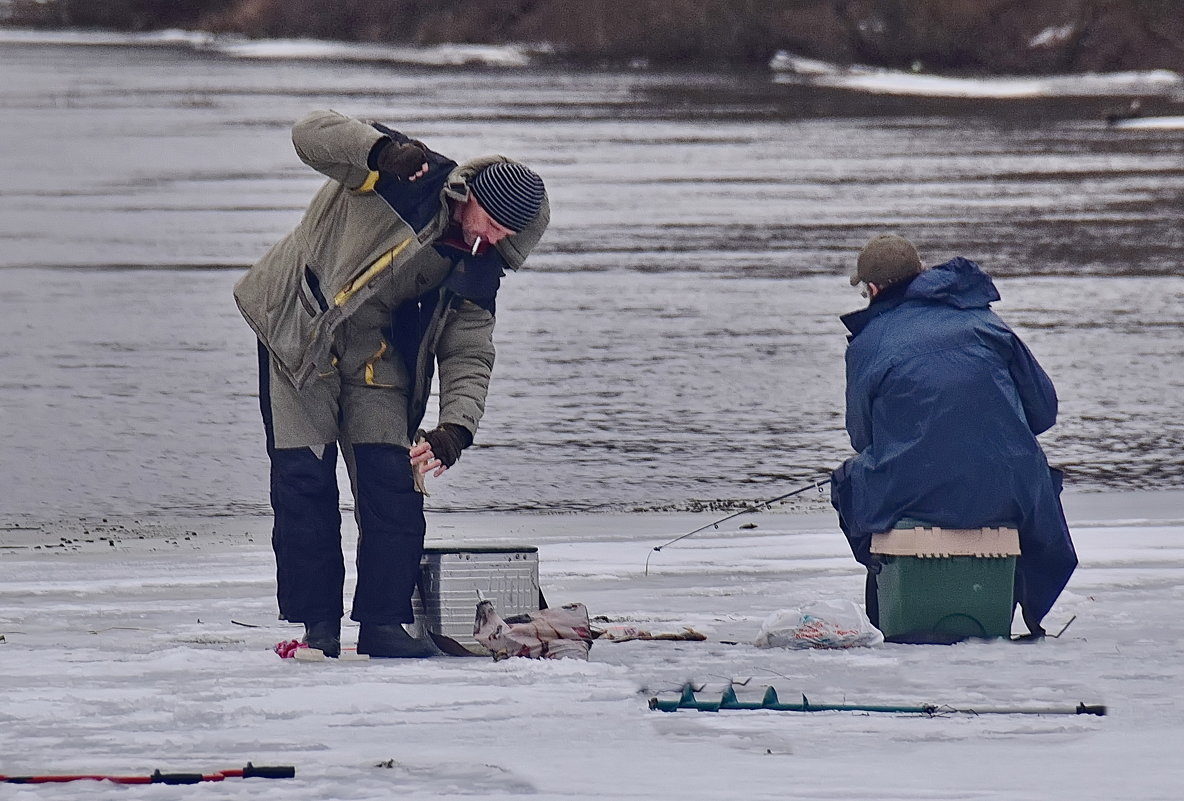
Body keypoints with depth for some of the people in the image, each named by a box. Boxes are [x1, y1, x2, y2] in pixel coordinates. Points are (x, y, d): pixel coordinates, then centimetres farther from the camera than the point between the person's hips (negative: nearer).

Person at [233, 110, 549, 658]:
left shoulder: (476, 273, -2)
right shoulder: (412, 178, -16)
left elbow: (469, 359, -2)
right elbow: (311, 133, -22)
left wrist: (455, 429, -21)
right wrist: (383, 151, -41)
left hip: (374, 353, 5)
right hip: (298, 329, -5)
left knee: (394, 485, -7)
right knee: (303, 482, -8)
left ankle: (383, 623, 0)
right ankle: (317, 626, -1)